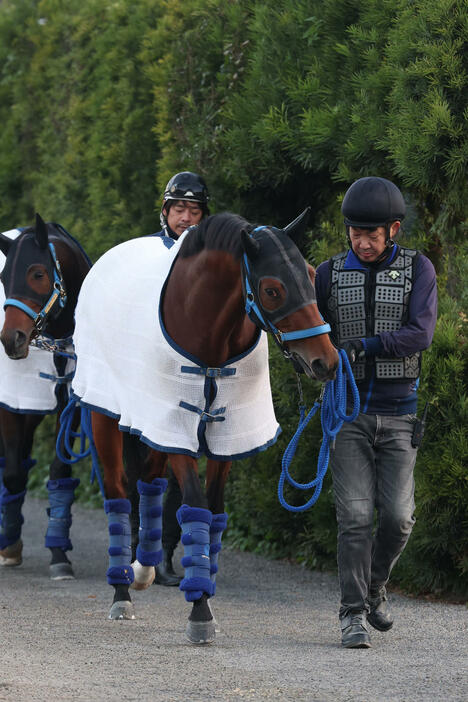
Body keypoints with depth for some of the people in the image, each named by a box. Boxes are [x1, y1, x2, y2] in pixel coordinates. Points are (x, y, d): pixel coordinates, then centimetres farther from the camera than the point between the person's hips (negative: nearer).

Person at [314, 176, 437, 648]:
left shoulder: (418, 270, -2)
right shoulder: (330, 274, 3)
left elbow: (420, 335, -15)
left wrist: (362, 346, -27)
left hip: (398, 414, 0)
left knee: (397, 517, -4)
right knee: (355, 515, -10)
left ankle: (373, 586, 24)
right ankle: (354, 616, -5)